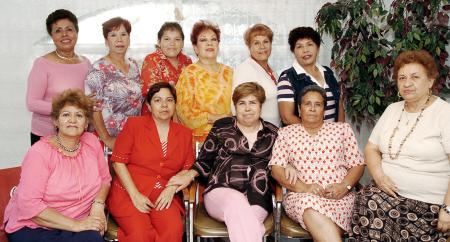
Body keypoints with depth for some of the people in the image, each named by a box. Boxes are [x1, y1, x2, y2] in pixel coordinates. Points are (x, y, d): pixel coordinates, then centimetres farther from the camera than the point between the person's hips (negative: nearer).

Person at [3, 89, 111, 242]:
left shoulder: (92, 142, 0)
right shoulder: (39, 152, -14)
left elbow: (104, 179, 12)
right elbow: (29, 204, -20)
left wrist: (98, 205, -9)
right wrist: (75, 225, -22)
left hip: (79, 223, 5)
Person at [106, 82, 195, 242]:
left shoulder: (184, 133, 13)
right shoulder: (134, 124, 4)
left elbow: (188, 169, 10)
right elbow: (118, 162, -1)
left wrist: (172, 188, -9)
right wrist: (135, 195, -11)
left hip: (164, 197, 2)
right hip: (128, 193, -2)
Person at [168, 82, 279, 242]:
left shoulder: (272, 133, 16)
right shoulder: (222, 127, 12)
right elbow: (205, 160, 14)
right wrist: (189, 175, -3)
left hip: (257, 199, 0)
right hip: (220, 192, 0)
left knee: (246, 223, -34)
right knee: (236, 201, -36)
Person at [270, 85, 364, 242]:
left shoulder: (342, 129, 16)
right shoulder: (286, 133, 14)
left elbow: (357, 165, 12)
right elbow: (276, 169, 4)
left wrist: (344, 186, -8)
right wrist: (303, 188, -12)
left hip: (339, 197, 0)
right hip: (300, 196, 1)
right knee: (310, 204, -36)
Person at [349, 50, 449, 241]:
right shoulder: (392, 109, 13)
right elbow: (371, 148, 14)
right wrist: (379, 176, -5)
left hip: (427, 204, -5)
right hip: (388, 191, 5)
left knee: (373, 209, -27)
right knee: (366, 202, -24)